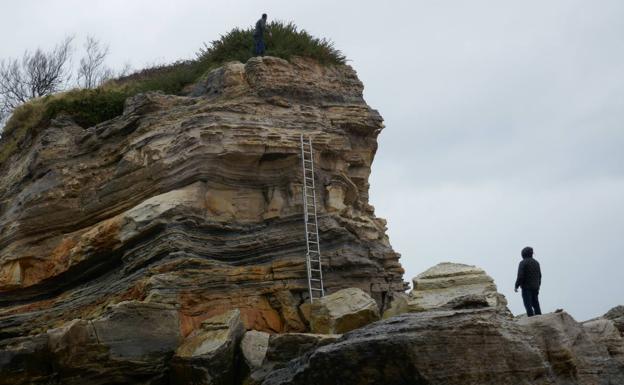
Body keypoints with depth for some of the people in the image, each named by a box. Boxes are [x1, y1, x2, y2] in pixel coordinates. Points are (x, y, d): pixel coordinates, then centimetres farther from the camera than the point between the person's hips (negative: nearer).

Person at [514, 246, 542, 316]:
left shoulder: (523, 263, -10)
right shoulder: (536, 262, 12)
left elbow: (520, 276, -15)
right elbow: (539, 276, 17)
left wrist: (516, 286, -8)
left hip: (526, 287, -7)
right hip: (535, 287, 7)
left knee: (528, 305, -6)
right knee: (535, 304, 11)